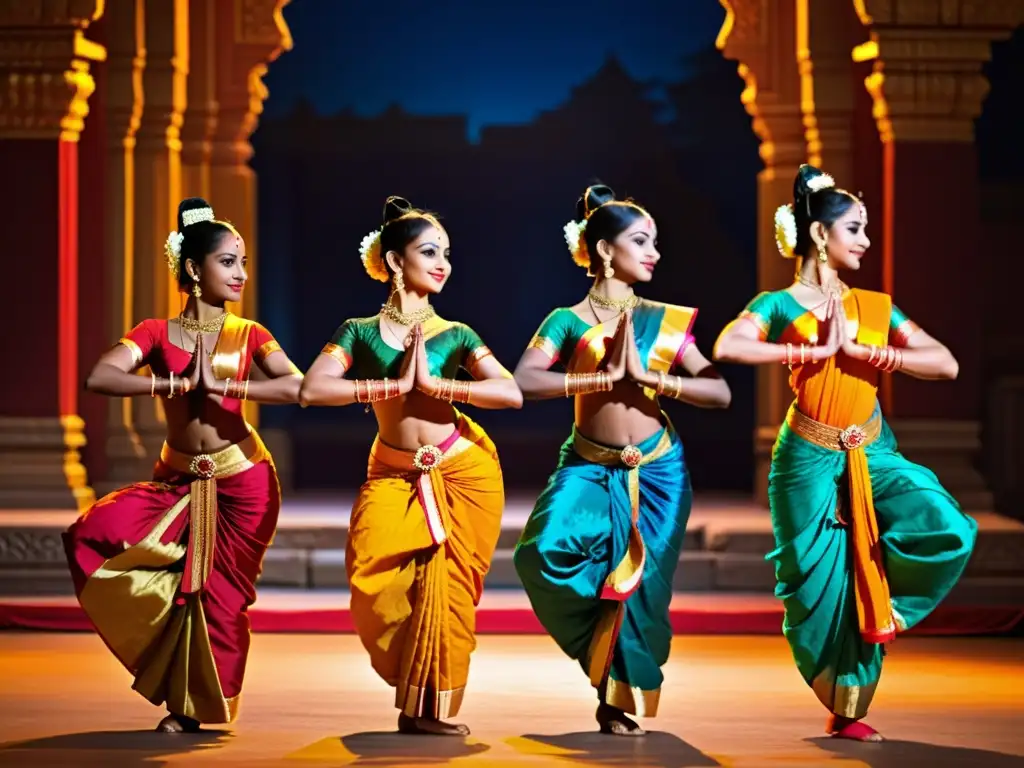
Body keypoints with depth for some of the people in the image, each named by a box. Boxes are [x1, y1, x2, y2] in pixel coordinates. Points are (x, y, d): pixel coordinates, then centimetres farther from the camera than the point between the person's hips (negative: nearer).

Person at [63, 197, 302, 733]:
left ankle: (194, 706, 19)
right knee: (94, 537, -17)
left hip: (241, 480, -1)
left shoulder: (249, 335, 1)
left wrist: (220, 385, -20)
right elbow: (99, 378, -16)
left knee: (219, 593, 0)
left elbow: (299, 388, -15)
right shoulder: (156, 333, 1)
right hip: (178, 481, 1)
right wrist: (177, 383, -23)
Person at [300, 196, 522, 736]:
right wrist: (394, 385, -14)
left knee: (446, 591, -3)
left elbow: (512, 394, -8)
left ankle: (429, 709, 9)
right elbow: (312, 390, -12)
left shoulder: (456, 336, 5)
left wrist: (433, 383, -13)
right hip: (395, 477, 0)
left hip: (463, 474, 0)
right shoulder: (360, 332, 3)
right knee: (375, 580, -15)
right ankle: (412, 700, 5)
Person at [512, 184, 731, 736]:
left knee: (639, 584, 1)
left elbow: (720, 393, -4)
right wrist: (602, 378, -23)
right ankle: (601, 621, 4)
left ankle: (620, 703, 21)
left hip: (657, 471, 2)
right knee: (548, 547, -26)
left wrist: (647, 377, -15)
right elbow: (524, 381, -20)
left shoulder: (663, 321, 2)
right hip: (591, 467, -2)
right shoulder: (568, 321, -5)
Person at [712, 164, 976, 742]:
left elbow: (946, 364, -2)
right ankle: (843, 705, 19)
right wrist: (813, 351, -18)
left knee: (949, 531, -15)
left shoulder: (875, 308, 8)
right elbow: (728, 348, -24)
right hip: (811, 458, -4)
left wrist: (861, 351, -11)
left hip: (871, 455, 4)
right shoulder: (780, 305, -3)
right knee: (822, 584, -2)